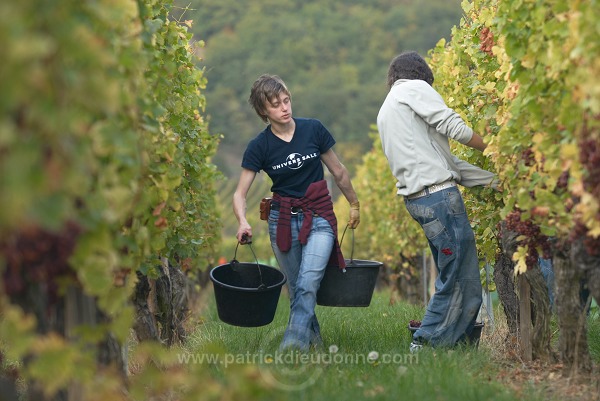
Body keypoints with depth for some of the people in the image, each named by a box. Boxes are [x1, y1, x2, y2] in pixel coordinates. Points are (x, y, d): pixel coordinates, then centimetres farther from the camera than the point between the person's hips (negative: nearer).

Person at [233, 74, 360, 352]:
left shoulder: (313, 130, -4)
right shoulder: (259, 147, -6)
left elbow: (338, 172, 10)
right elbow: (240, 193, -6)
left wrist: (354, 204, 20)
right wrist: (243, 222, -26)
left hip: (319, 218, -1)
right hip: (282, 221, 1)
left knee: (308, 284, -19)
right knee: (296, 289, 6)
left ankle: (293, 344, -26)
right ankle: (313, 340, 22)